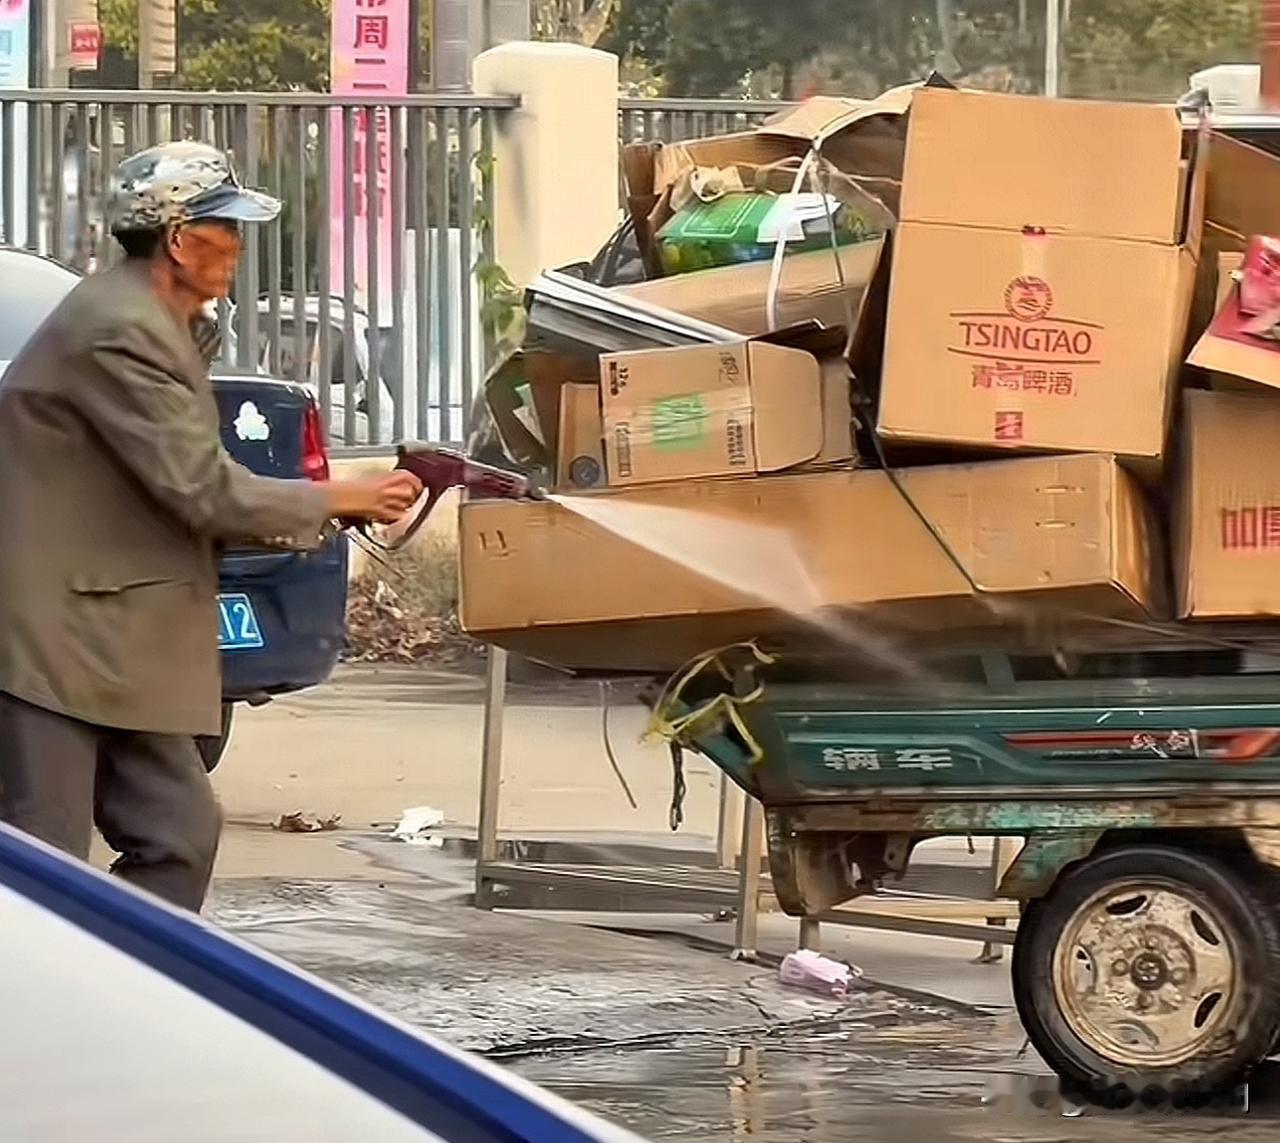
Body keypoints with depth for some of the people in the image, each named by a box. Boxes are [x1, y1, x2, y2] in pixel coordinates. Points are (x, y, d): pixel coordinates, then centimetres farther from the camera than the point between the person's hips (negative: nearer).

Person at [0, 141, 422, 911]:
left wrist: (300, 524, 7)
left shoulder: (159, 326, 15)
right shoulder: (119, 333, -19)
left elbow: (184, 490, 18)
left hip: (113, 644, 11)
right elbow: (202, 490, -20)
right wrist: (339, 502, -8)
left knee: (177, 837, 8)